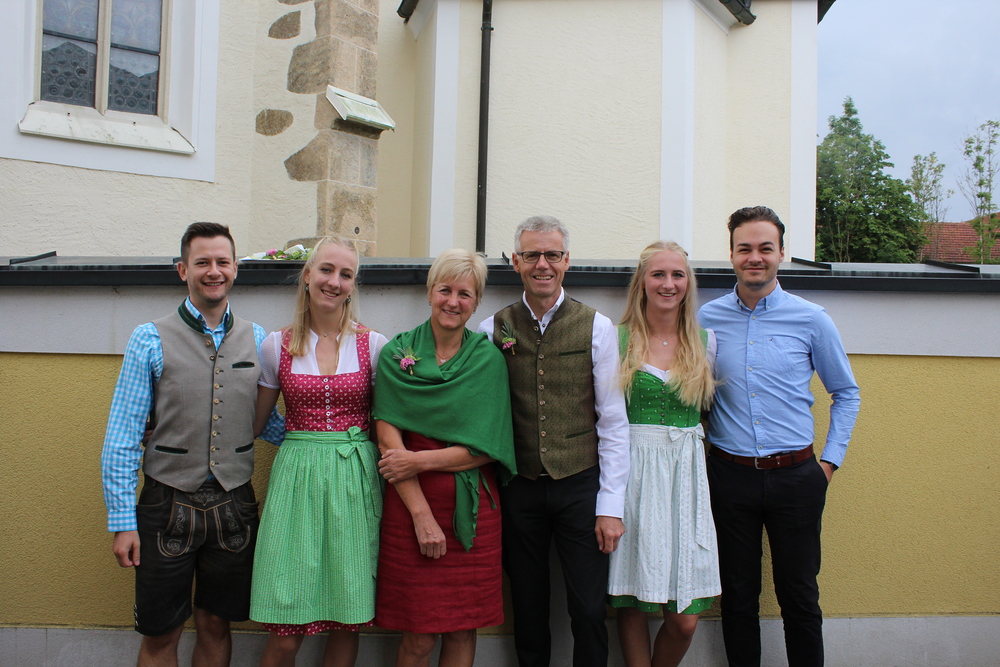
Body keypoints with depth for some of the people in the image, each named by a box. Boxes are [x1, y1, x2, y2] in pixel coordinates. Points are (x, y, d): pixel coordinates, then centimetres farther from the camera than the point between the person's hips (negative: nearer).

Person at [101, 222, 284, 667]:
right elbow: (122, 438, -5)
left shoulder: (257, 340, 5)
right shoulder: (150, 340, -4)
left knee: (216, 625, 15)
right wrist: (122, 521, -8)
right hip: (168, 503, -2)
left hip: (233, 507, 2)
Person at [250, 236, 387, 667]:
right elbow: (253, 423, 14)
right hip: (296, 480, 0)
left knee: (347, 623, 5)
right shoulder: (277, 346, 5)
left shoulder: (373, 345, 3)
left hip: (355, 481, 0)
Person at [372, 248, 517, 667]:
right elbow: (389, 439, -6)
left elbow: (485, 448, -3)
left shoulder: (488, 359, 3)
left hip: (472, 507, 1)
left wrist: (419, 460, -12)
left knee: (463, 627, 7)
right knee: (418, 632, 4)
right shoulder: (398, 353, 1)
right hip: (410, 503, -1)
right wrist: (422, 514, -12)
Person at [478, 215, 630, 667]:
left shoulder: (597, 328, -1)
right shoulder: (493, 330, 2)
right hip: (519, 488, 1)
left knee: (589, 611, 3)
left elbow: (613, 421, -2)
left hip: (581, 484, -1)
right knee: (528, 610, 12)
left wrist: (611, 506, -5)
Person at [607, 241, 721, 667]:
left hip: (686, 472, 2)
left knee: (685, 620, 0)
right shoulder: (618, 339, 2)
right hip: (633, 472, -2)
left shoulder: (705, 342, 9)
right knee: (631, 604, 2)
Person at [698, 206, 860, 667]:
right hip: (729, 476, 1)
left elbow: (846, 393, 11)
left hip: (796, 477, 0)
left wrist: (831, 459, 4)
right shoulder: (707, 319, 2)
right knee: (737, 596, 11)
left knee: (799, 596, 8)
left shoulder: (811, 319, 0)